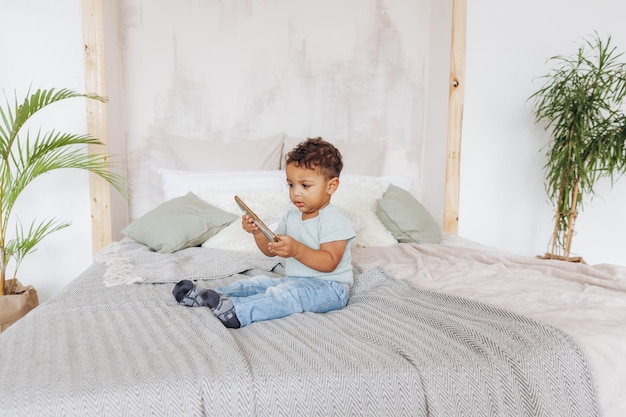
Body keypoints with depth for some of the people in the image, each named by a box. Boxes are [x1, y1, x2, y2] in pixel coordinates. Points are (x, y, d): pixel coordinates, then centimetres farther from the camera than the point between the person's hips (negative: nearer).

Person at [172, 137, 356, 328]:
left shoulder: (334, 221, -14)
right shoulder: (291, 216, 10)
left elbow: (329, 262, -25)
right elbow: (271, 250, 14)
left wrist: (297, 250, -37)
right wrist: (257, 232, -6)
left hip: (328, 287, -8)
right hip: (294, 281, 8)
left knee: (288, 293, -32)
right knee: (257, 282, 1)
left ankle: (236, 310, -47)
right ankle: (204, 295, -3)